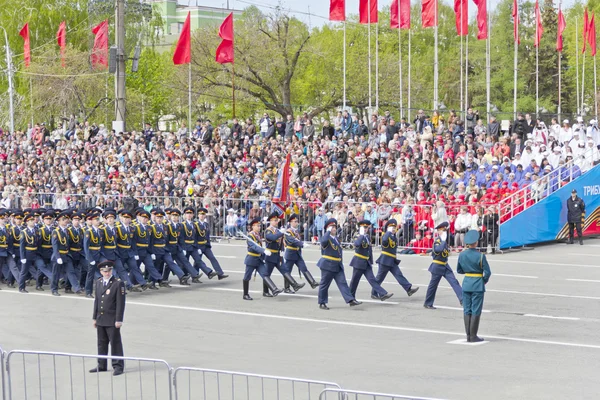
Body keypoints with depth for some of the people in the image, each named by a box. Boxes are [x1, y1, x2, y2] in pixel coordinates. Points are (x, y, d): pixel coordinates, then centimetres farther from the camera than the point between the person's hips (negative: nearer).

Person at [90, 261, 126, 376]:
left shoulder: (118, 283, -9)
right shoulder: (98, 283, 10)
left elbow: (120, 303, -11)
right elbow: (96, 300, 15)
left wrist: (119, 320, -14)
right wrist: (95, 317, 14)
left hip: (112, 320, -6)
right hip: (100, 319, 6)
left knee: (115, 343, -1)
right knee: (102, 343, 13)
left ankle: (118, 366, 6)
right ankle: (101, 365, 23)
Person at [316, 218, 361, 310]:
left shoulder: (336, 239, 16)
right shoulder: (326, 238, -10)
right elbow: (323, 241, -37)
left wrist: (340, 264, 22)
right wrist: (328, 231, -26)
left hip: (338, 266, 7)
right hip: (328, 265, -7)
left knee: (343, 283, 1)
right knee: (324, 284, 3)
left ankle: (351, 300, -4)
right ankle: (322, 303, 12)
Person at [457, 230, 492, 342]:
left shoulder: (461, 255, -1)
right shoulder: (480, 256, -14)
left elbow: (459, 270, 10)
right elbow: (487, 272, -13)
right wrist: (485, 280, 5)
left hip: (466, 284, 4)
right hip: (477, 285, -4)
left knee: (467, 311, 10)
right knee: (476, 311, 2)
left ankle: (468, 336, 13)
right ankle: (473, 336, 4)